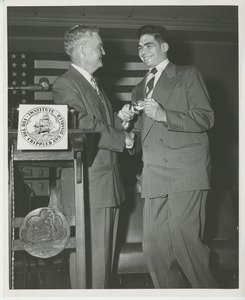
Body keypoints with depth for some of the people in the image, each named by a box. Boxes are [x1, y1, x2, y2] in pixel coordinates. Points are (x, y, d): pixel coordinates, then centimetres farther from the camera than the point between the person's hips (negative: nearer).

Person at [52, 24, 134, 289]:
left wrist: (121, 122, 3)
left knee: (105, 253, 15)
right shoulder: (65, 85, -10)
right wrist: (122, 138, -12)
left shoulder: (94, 85, 22)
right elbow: (85, 127, -21)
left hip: (108, 182, 9)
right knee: (89, 254, -4)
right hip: (87, 185, -9)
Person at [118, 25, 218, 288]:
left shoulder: (188, 74, 9)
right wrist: (128, 122, 4)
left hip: (186, 171, -5)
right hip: (154, 176, 5)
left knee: (185, 243, -15)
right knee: (154, 249, 0)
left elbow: (206, 118, -3)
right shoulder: (139, 90, 25)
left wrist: (164, 115, -14)